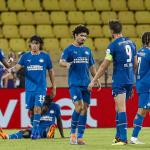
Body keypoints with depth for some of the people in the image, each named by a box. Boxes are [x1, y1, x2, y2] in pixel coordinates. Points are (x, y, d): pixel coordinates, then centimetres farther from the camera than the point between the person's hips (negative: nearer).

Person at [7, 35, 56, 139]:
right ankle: (36, 131, 20)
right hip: (29, 88, 2)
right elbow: (18, 66, -7)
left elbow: (51, 71, 10)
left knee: (37, 108, -15)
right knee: (31, 109, 6)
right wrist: (11, 69, -31)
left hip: (41, 88, -2)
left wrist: (54, 87, 10)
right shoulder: (26, 56, 5)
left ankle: (35, 131, -16)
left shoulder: (45, 56, 2)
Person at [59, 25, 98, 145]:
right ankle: (73, 132, 0)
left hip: (86, 84, 5)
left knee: (85, 108, 0)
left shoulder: (87, 50, 16)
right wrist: (67, 64, -34)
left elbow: (92, 66, 21)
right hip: (74, 83, -5)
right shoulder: (69, 49, 1)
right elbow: (61, 62, -11)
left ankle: (80, 137, 4)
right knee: (79, 106, -16)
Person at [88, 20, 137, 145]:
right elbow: (135, 64, 14)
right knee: (119, 108, 16)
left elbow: (104, 66, -11)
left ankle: (123, 138, -13)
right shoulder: (131, 43, 10)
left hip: (119, 81, -7)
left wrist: (93, 81, -5)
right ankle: (118, 135, 17)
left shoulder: (113, 45, -10)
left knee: (121, 108, -8)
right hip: (129, 81, 7)